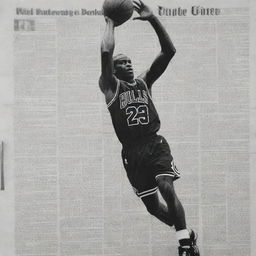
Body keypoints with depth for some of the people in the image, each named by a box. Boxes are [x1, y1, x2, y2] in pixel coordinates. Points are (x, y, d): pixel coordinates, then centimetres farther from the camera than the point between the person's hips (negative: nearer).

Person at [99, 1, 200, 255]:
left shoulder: (144, 81, 12)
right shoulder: (110, 86, 3)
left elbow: (168, 51, 2)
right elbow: (106, 52, -14)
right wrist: (110, 23, -2)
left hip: (156, 144, 1)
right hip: (132, 151, 0)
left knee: (167, 189, -21)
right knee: (152, 205, 5)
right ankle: (186, 234, 29)